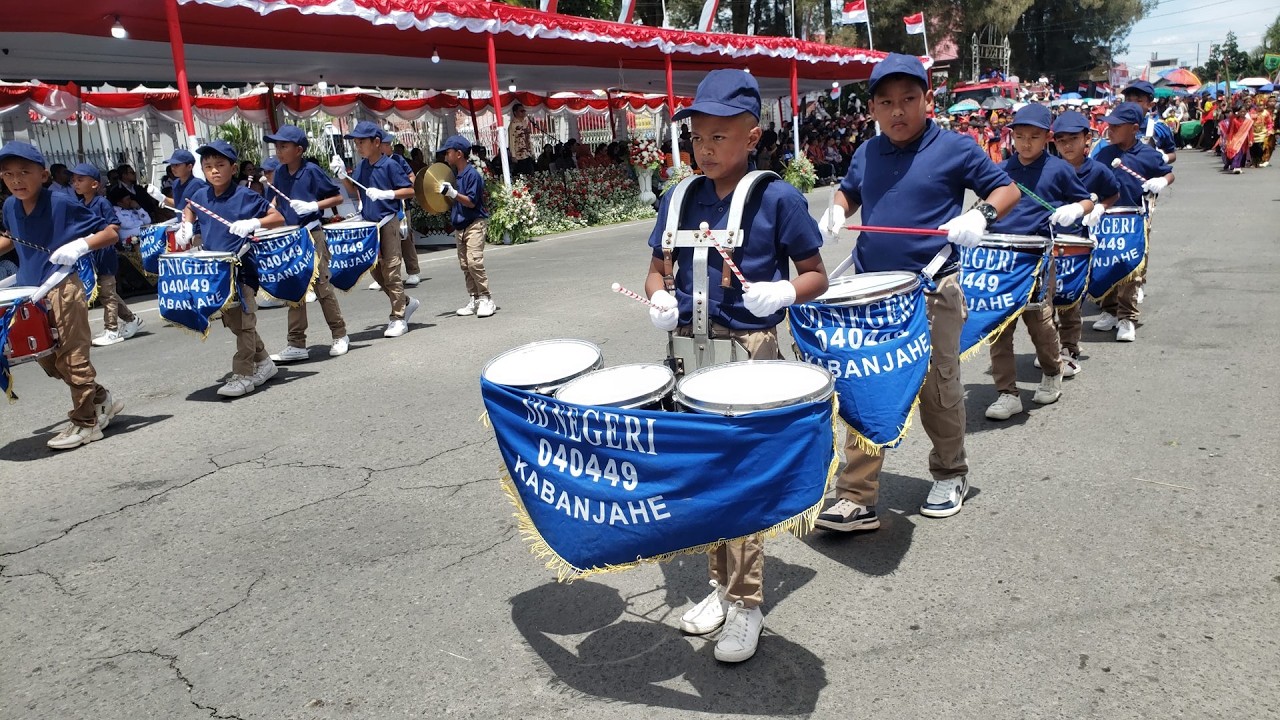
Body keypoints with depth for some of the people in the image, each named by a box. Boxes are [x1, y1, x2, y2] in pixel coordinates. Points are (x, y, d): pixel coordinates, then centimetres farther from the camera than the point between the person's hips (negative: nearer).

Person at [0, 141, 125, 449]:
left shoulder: (62, 204, -15)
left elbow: (110, 233, -14)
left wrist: (79, 246, -27)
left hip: (63, 290, -8)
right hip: (32, 294, 8)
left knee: (72, 358, -1)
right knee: (48, 360, 15)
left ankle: (84, 422, 11)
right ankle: (101, 399, 30)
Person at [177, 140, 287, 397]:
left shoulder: (245, 196, -11)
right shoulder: (201, 196, 6)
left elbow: (279, 217, -11)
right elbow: (189, 209, 29)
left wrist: (252, 223, -25)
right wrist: (187, 227, 11)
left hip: (241, 268, -7)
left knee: (243, 322, -4)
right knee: (233, 322, 14)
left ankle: (243, 375, 3)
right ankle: (263, 363, 28)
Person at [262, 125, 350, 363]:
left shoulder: (312, 171, -10)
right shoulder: (280, 174, 7)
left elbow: (337, 198, -7)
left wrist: (313, 206, -19)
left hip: (312, 235, -6)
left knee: (322, 287, 0)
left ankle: (340, 336, 14)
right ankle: (296, 345, 11)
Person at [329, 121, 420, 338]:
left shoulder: (389, 165, -11)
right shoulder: (361, 166, 8)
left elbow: (410, 190, -12)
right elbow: (354, 191, 15)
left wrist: (385, 193, -22)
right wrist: (342, 175, 0)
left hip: (388, 223, -7)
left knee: (390, 270, -5)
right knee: (376, 271, 11)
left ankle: (398, 318, 1)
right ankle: (405, 302, 28)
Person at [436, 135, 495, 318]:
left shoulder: (472, 174, -13)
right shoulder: (454, 174, 12)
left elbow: (471, 202, -17)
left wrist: (452, 193, -26)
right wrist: (445, 193, 4)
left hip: (475, 224, -9)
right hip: (460, 226, 9)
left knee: (475, 262, -17)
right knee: (464, 265, 7)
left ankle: (486, 299, -10)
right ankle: (475, 299, 13)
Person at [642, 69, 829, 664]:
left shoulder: (778, 199, -6)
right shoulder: (680, 199, 6)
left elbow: (815, 274, -1)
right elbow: (659, 269, 15)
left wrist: (783, 292, -21)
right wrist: (659, 297, -7)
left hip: (749, 347, -5)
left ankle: (745, 604, 10)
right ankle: (721, 584, 30)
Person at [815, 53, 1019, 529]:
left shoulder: (956, 149, -4)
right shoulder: (866, 154, 9)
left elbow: (1006, 189, 2)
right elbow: (849, 191, 26)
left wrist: (981, 215, -19)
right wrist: (836, 211, 4)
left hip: (933, 291, -3)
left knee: (938, 390, 10)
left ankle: (950, 475, 36)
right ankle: (856, 501, 7)